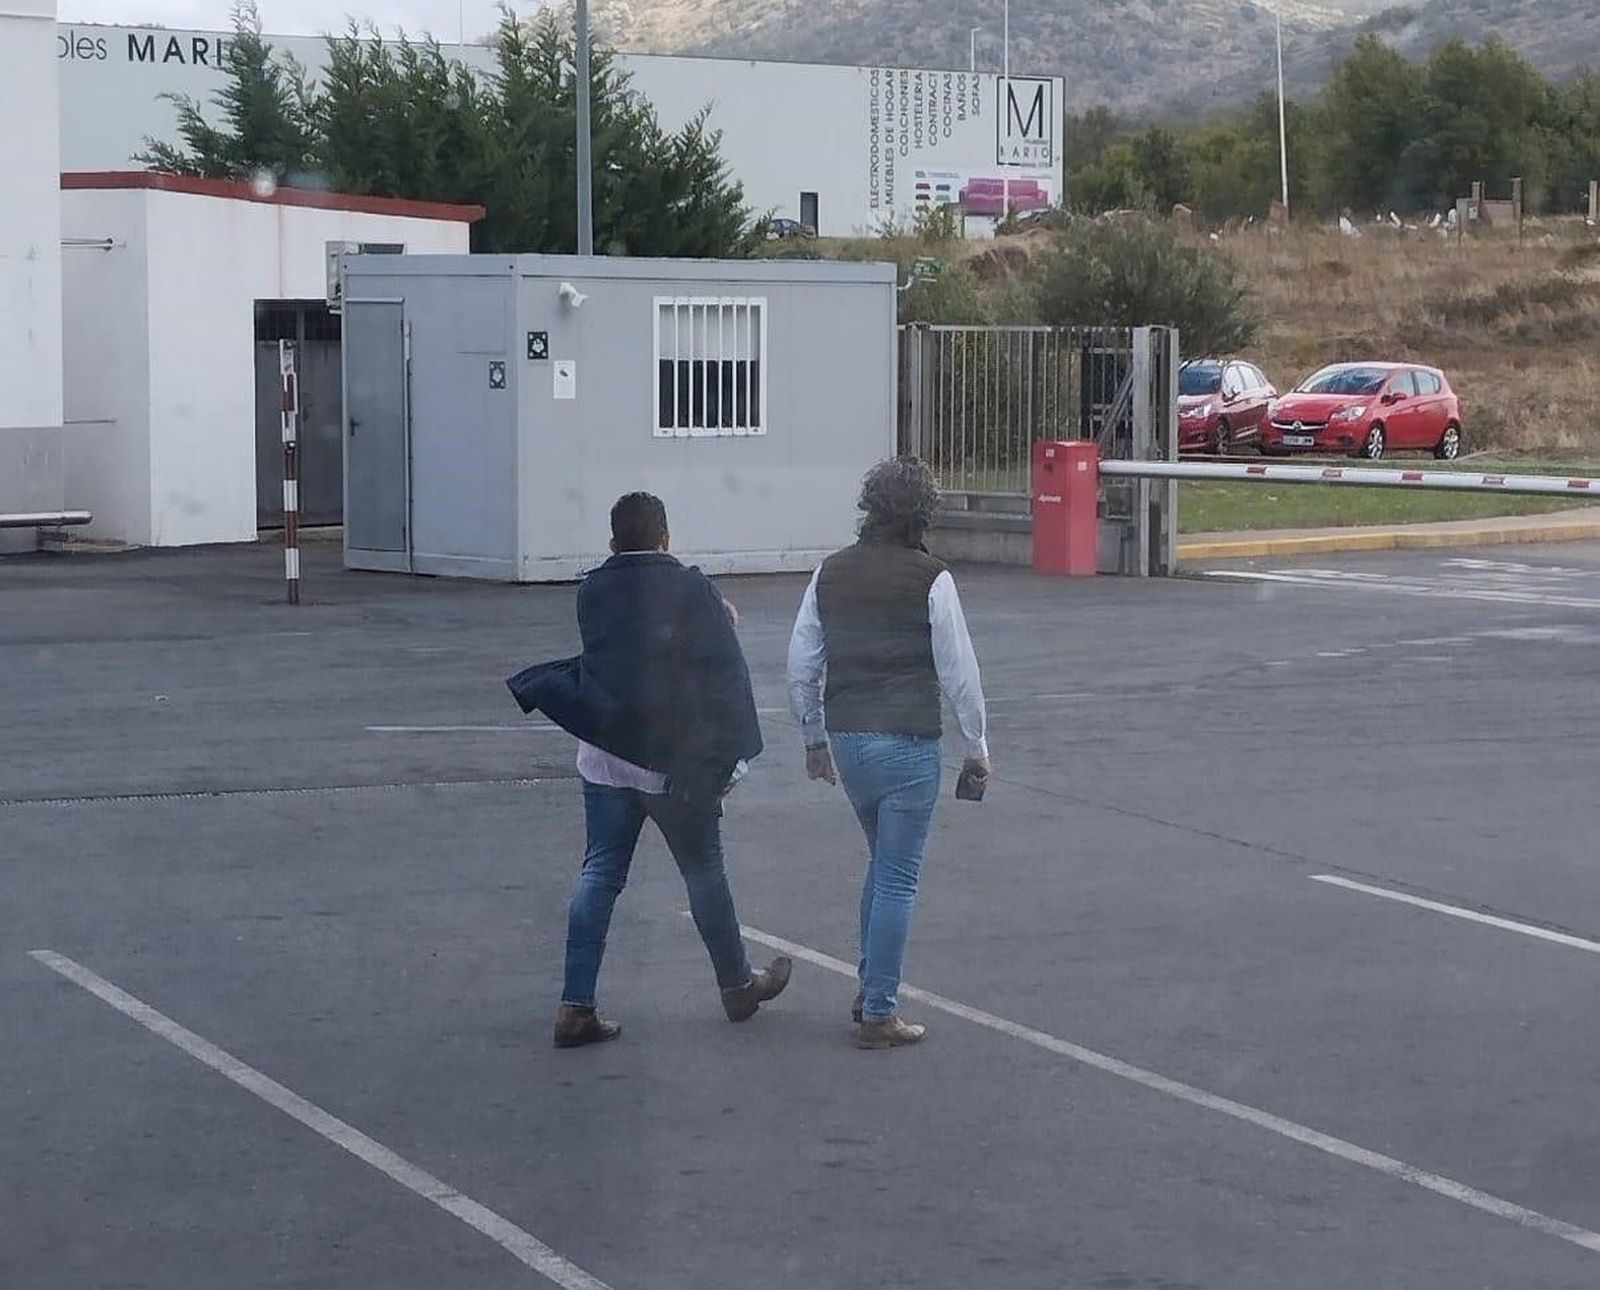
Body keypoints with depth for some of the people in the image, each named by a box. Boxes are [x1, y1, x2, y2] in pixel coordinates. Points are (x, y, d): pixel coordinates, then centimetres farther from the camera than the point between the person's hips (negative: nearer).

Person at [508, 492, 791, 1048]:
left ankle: (576, 1005, -2)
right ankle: (738, 986, 27)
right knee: (704, 872, 12)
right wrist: (729, 757, -5)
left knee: (600, 874, 6)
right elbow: (724, 674, -9)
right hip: (677, 761, -3)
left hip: (604, 758, 3)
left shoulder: (591, 592, 2)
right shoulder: (692, 590, -8)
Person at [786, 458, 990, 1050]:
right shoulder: (930, 580, -10)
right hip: (907, 743, -5)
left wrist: (814, 738, 22)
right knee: (897, 878, 1)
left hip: (845, 739, 5)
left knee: (884, 862, 23)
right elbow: (959, 673, -7)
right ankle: (879, 1015, 2)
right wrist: (977, 748, 4)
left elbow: (801, 667, 9)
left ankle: (871, 991, 25)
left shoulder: (830, 574, 5)